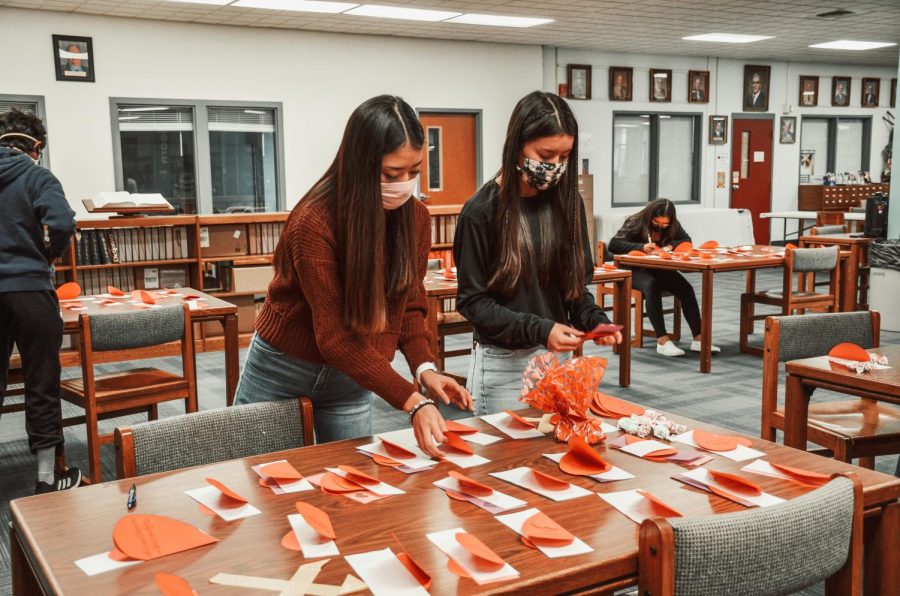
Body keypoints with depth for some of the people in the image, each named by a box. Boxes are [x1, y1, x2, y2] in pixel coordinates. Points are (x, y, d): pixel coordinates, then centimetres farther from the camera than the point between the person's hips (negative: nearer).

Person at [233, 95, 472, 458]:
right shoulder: (313, 223, -27)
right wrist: (413, 403, -36)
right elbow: (335, 337, -29)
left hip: (350, 381, 4)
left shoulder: (415, 218, -9)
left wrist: (424, 367, -19)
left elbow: (409, 304, 1)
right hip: (283, 372, -4)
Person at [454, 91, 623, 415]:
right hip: (503, 363, -4)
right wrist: (539, 330, -21)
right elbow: (472, 300, -11)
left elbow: (576, 282, 10)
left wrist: (594, 319, -10)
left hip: (557, 356, 4)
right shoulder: (482, 211, -12)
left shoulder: (567, 203, 2)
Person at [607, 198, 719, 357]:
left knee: (686, 288, -22)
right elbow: (613, 245, -16)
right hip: (635, 270, -5)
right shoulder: (635, 222, -9)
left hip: (659, 269, 5)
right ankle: (662, 340, -40)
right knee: (652, 286, -38)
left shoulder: (672, 225, 4)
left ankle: (698, 338, -22)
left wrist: (671, 245, -15)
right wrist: (641, 247, -27)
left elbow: (687, 241, 6)